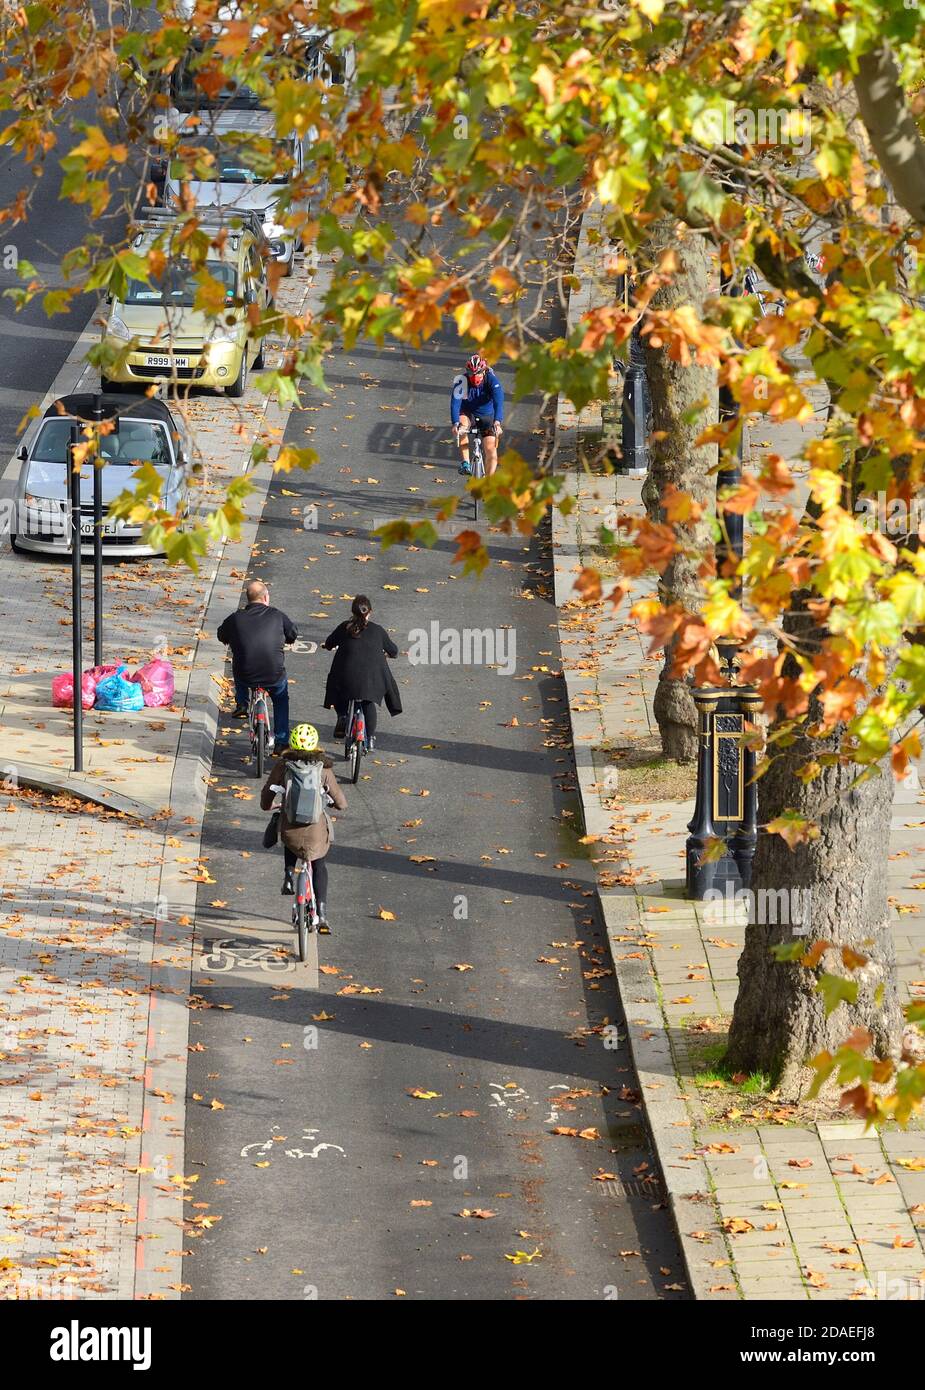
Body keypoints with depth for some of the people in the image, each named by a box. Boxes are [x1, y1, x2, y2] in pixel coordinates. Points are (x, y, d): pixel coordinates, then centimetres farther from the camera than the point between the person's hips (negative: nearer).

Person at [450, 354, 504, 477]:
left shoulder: (491, 380, -24)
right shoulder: (462, 381, -25)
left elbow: (499, 401, -36)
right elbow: (455, 403, -33)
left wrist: (497, 422, -52)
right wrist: (456, 423, -49)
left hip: (487, 416, 1)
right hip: (468, 413, -1)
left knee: (491, 450, -10)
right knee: (462, 427, -35)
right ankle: (465, 462, -27)